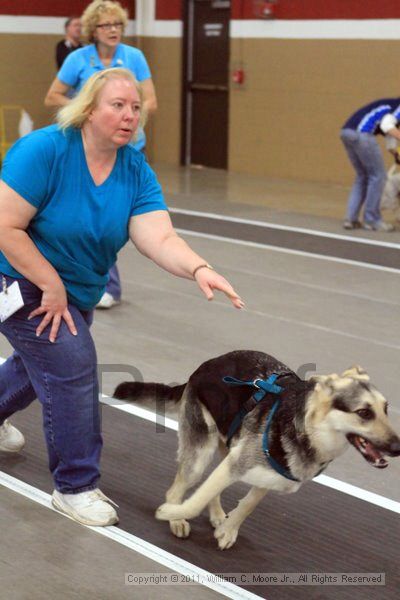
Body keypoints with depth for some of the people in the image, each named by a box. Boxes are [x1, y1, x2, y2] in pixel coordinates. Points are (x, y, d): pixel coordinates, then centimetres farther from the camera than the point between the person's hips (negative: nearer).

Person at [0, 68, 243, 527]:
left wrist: (198, 269, -44)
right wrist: (52, 287, -27)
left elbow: (159, 238, -25)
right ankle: (75, 487, -1)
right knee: (71, 365, -17)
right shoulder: (44, 150, -27)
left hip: (76, 290, 7)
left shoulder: (136, 172, -12)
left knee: (42, 364, 26)